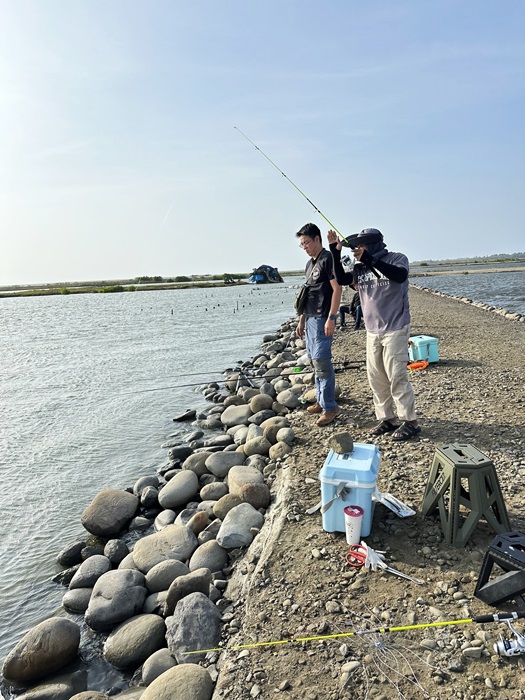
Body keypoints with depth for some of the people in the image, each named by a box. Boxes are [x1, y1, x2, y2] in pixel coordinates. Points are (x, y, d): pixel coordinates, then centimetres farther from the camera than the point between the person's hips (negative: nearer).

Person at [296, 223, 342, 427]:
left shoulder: (328, 259, -8)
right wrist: (302, 320, 20)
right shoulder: (310, 264, 18)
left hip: (322, 319, -9)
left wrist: (331, 318, -21)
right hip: (310, 318, 9)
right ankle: (321, 401, 20)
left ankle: (329, 406, -4)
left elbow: (337, 289, -15)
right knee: (315, 360, 11)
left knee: (321, 361, -10)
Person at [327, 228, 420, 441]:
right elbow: (341, 280, 2)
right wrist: (335, 252, -5)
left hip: (395, 329, -6)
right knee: (376, 378, 7)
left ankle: (410, 421, 6)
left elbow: (400, 276, -26)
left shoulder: (397, 259, -6)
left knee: (397, 377, -6)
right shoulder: (361, 268, 10)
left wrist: (370, 260, -29)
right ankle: (387, 418, 18)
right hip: (372, 331, 6)